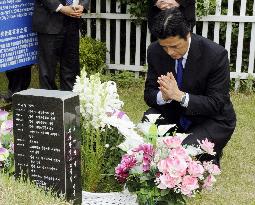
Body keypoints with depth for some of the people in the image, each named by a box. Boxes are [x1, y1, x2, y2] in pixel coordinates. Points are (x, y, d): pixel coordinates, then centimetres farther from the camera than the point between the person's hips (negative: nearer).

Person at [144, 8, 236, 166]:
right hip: (173, 114, 4)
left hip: (211, 119, -4)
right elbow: (149, 93, -5)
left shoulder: (216, 54, -23)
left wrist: (180, 96, -35)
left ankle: (210, 159, 5)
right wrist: (163, 96, -30)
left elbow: (216, 104, -21)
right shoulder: (155, 51, -10)